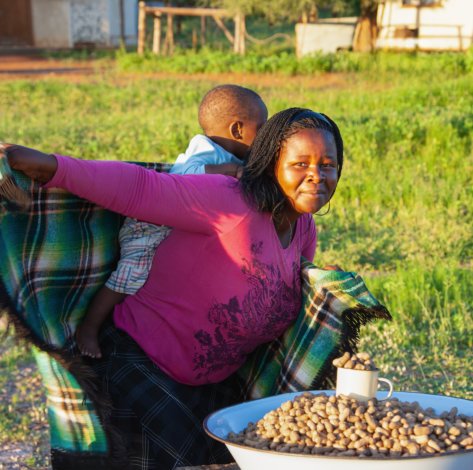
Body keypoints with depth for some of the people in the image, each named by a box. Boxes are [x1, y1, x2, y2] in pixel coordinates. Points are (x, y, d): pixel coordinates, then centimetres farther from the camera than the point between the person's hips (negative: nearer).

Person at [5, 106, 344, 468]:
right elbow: (140, 188, -34)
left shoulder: (305, 230, 3)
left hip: (211, 380, 9)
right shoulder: (230, 201, -24)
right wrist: (53, 167, -44)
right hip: (137, 364, -9)